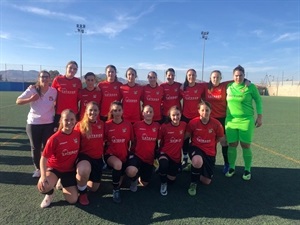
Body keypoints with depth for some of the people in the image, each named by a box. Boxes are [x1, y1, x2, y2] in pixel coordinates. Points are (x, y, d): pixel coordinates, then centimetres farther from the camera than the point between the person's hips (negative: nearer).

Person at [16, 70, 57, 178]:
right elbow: (18, 101, -4)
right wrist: (30, 99, -21)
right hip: (33, 123, 0)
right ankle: (37, 169, 27)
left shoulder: (54, 91, -5)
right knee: (35, 148, 9)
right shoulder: (32, 90, -8)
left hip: (49, 123, 1)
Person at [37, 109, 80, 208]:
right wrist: (43, 176, -30)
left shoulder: (78, 134, -10)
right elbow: (44, 158, -19)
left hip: (69, 170, 3)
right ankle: (50, 194, 4)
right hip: (54, 168, -3)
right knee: (43, 186, -36)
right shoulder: (54, 138, -22)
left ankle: (63, 184, 28)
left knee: (73, 200, -5)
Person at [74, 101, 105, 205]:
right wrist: (77, 158, -13)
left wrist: (104, 154, 9)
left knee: (94, 188, 7)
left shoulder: (102, 124, -2)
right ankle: (82, 193, -8)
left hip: (98, 158, 4)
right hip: (84, 155, -4)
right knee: (84, 170, -40)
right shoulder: (80, 125, -11)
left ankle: (85, 179, 41)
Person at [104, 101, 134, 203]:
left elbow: (130, 141, 5)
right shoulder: (107, 124, -9)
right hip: (110, 154, -2)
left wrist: (129, 151, 1)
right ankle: (115, 190, -14)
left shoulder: (128, 124, -5)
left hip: (124, 155, 3)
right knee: (118, 164, -37)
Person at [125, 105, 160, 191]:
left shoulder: (157, 126, -2)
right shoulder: (136, 125, -9)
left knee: (145, 183, 10)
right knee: (131, 172, -34)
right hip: (137, 155, -3)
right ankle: (134, 180, 5)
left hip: (150, 158, 3)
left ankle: (141, 175, 47)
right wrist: (131, 154, -4)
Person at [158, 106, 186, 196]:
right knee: (163, 165, -37)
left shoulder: (184, 125, -7)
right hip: (165, 153, -3)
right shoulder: (164, 126, -16)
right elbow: (159, 141, -4)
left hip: (176, 155, 3)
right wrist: (161, 152, -8)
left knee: (171, 180, 8)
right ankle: (163, 183, -5)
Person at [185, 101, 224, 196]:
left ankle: (196, 168, 35)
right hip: (196, 148, -2)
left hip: (210, 151, 2)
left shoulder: (216, 123, -11)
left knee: (206, 181, 3)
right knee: (198, 161, -40)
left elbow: (219, 137, 7)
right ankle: (193, 183, -11)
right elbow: (187, 135, 1)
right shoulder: (193, 122, -14)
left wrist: (210, 144, 8)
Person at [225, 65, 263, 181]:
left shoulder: (251, 87, -5)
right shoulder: (229, 87, 3)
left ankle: (247, 170, 18)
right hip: (231, 120, 3)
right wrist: (226, 117, 11)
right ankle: (231, 168, 22)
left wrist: (260, 116, -1)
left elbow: (258, 101, 3)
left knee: (246, 145, 3)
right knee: (232, 145, 6)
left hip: (246, 120, -2)